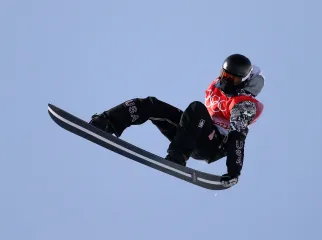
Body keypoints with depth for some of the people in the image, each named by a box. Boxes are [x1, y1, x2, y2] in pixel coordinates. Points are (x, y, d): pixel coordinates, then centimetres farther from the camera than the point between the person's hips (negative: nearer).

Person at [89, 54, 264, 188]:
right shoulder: (216, 86, 13)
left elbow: (237, 137, -24)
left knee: (196, 108, -37)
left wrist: (234, 170, -34)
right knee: (150, 105, -5)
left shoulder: (245, 104, -12)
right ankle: (106, 123, -21)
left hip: (213, 147, -8)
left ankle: (177, 157, -43)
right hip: (197, 137, 8)